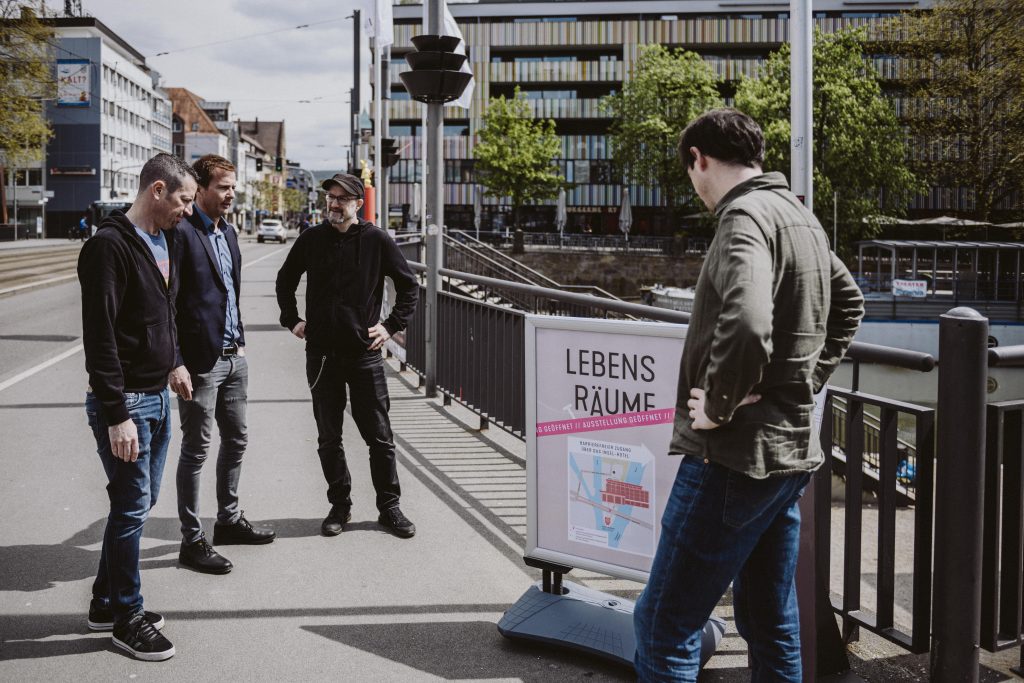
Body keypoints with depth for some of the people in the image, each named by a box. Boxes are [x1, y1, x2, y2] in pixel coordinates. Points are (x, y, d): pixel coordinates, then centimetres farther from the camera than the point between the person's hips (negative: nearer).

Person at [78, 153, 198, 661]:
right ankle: (126, 617, 15)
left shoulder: (164, 241, 11)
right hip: (125, 402, -9)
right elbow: (99, 335, -21)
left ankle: (106, 602, 30)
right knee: (132, 508, 0)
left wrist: (173, 362, 13)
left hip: (158, 396, 9)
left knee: (139, 504, 16)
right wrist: (116, 414, -23)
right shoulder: (110, 246, -17)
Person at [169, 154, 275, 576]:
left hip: (233, 356, 8)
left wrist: (240, 341, 16)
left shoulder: (227, 232, 12)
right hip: (200, 362, -8)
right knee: (196, 450, 1)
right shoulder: (182, 233, -14)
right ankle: (192, 541, 11)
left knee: (236, 440, 17)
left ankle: (229, 520, 33)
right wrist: (176, 364, -20)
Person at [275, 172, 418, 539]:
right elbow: (285, 281, 19)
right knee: (329, 437, 9)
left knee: (379, 436, 4)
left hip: (364, 352, -2)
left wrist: (391, 326, -1)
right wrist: (292, 320, 10)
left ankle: (389, 507, 16)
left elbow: (408, 285, 6)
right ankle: (340, 506, 23)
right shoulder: (311, 239, 4)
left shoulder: (376, 240, -3)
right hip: (321, 354, 2)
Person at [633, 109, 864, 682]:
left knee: (664, 625, -2)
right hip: (792, 451, 10)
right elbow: (849, 303, 29)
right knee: (772, 624, 18)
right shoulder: (801, 217, 14)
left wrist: (718, 407, -18)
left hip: (735, 456, -10)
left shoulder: (745, 217, -16)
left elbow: (745, 327, -33)